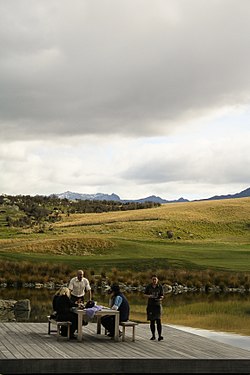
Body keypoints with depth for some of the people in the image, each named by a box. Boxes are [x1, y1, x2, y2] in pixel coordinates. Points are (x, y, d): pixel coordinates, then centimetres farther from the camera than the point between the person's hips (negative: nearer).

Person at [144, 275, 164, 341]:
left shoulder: (160, 286, -2)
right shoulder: (148, 286, 0)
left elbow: (162, 295, 0)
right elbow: (145, 294, 7)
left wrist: (161, 298, -23)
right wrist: (149, 296, -15)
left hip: (158, 304, -2)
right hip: (150, 305, 2)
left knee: (158, 320, -14)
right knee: (152, 321, 5)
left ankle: (160, 336, -18)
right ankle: (153, 335, 15)